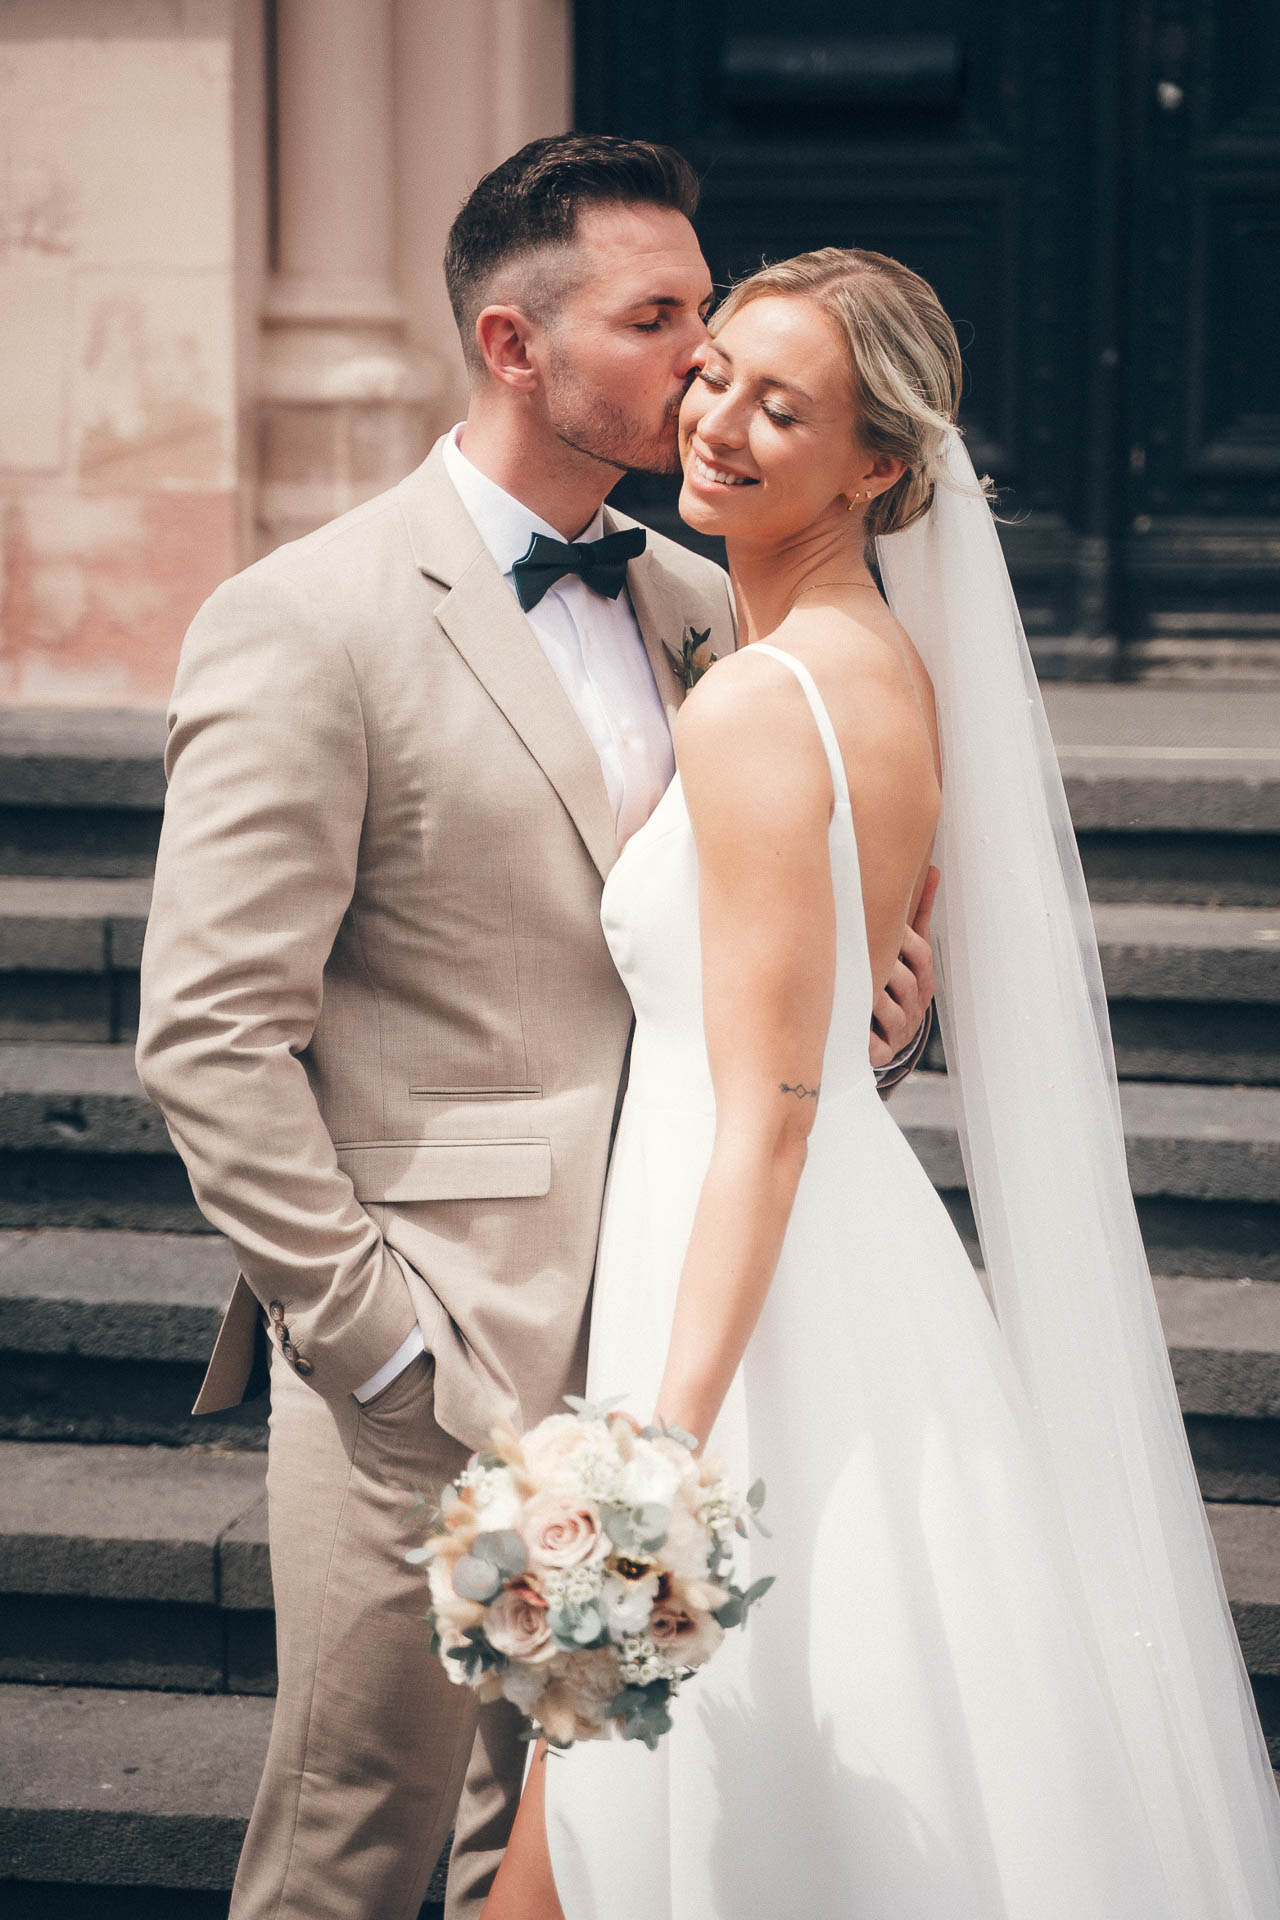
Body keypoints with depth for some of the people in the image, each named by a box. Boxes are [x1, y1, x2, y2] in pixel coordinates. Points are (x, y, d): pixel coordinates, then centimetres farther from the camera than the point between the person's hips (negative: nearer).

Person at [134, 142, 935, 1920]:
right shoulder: (303, 625, -11)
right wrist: (381, 1343, -16)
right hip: (435, 1370, -6)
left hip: (653, 1346, 6)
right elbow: (209, 1038, -14)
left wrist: (884, 991, -2)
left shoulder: (701, 607, 9)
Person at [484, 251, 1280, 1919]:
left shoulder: (753, 707, -17)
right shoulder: (899, 669, 10)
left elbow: (766, 1114, -21)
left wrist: (665, 1448, -25)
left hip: (764, 1310, -10)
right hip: (871, 1270, 10)